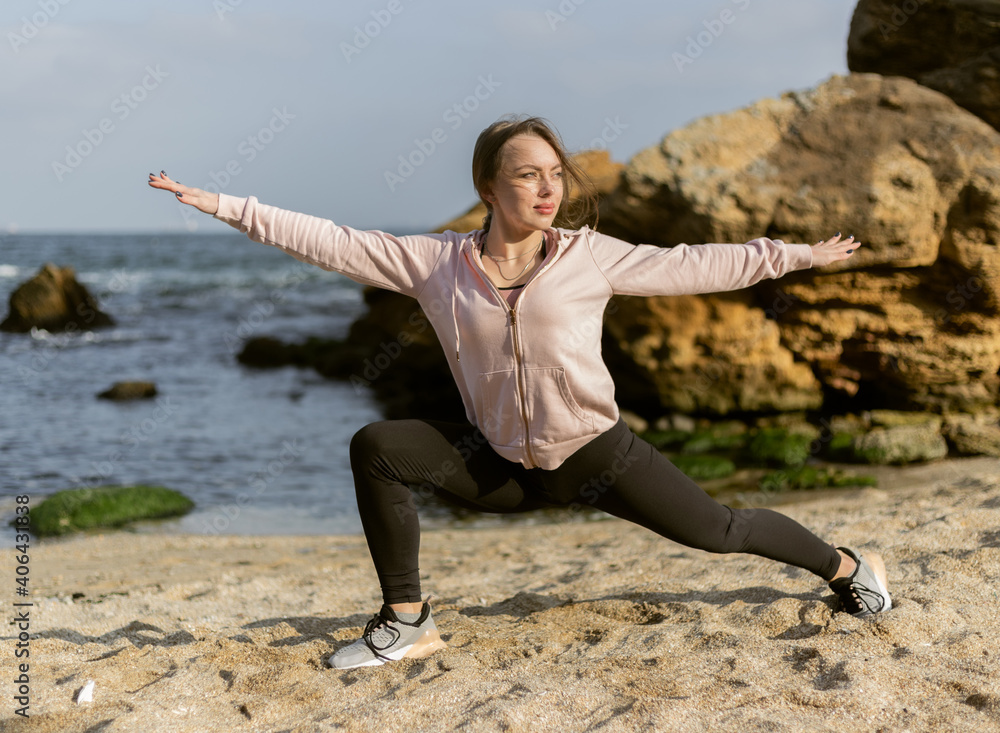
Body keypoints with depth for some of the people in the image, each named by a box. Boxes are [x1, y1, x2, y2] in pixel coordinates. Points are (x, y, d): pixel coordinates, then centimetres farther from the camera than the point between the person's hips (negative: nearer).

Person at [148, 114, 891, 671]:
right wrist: (225, 205, -10)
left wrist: (796, 255, 0)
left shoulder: (589, 256, -9)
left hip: (598, 455, -1)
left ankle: (848, 566, 32)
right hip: (502, 464, 2)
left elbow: (690, 266, -2)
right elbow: (332, 243, -7)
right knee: (377, 448, -15)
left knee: (718, 530, 1)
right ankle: (406, 623, -4)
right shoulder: (437, 262, -7)